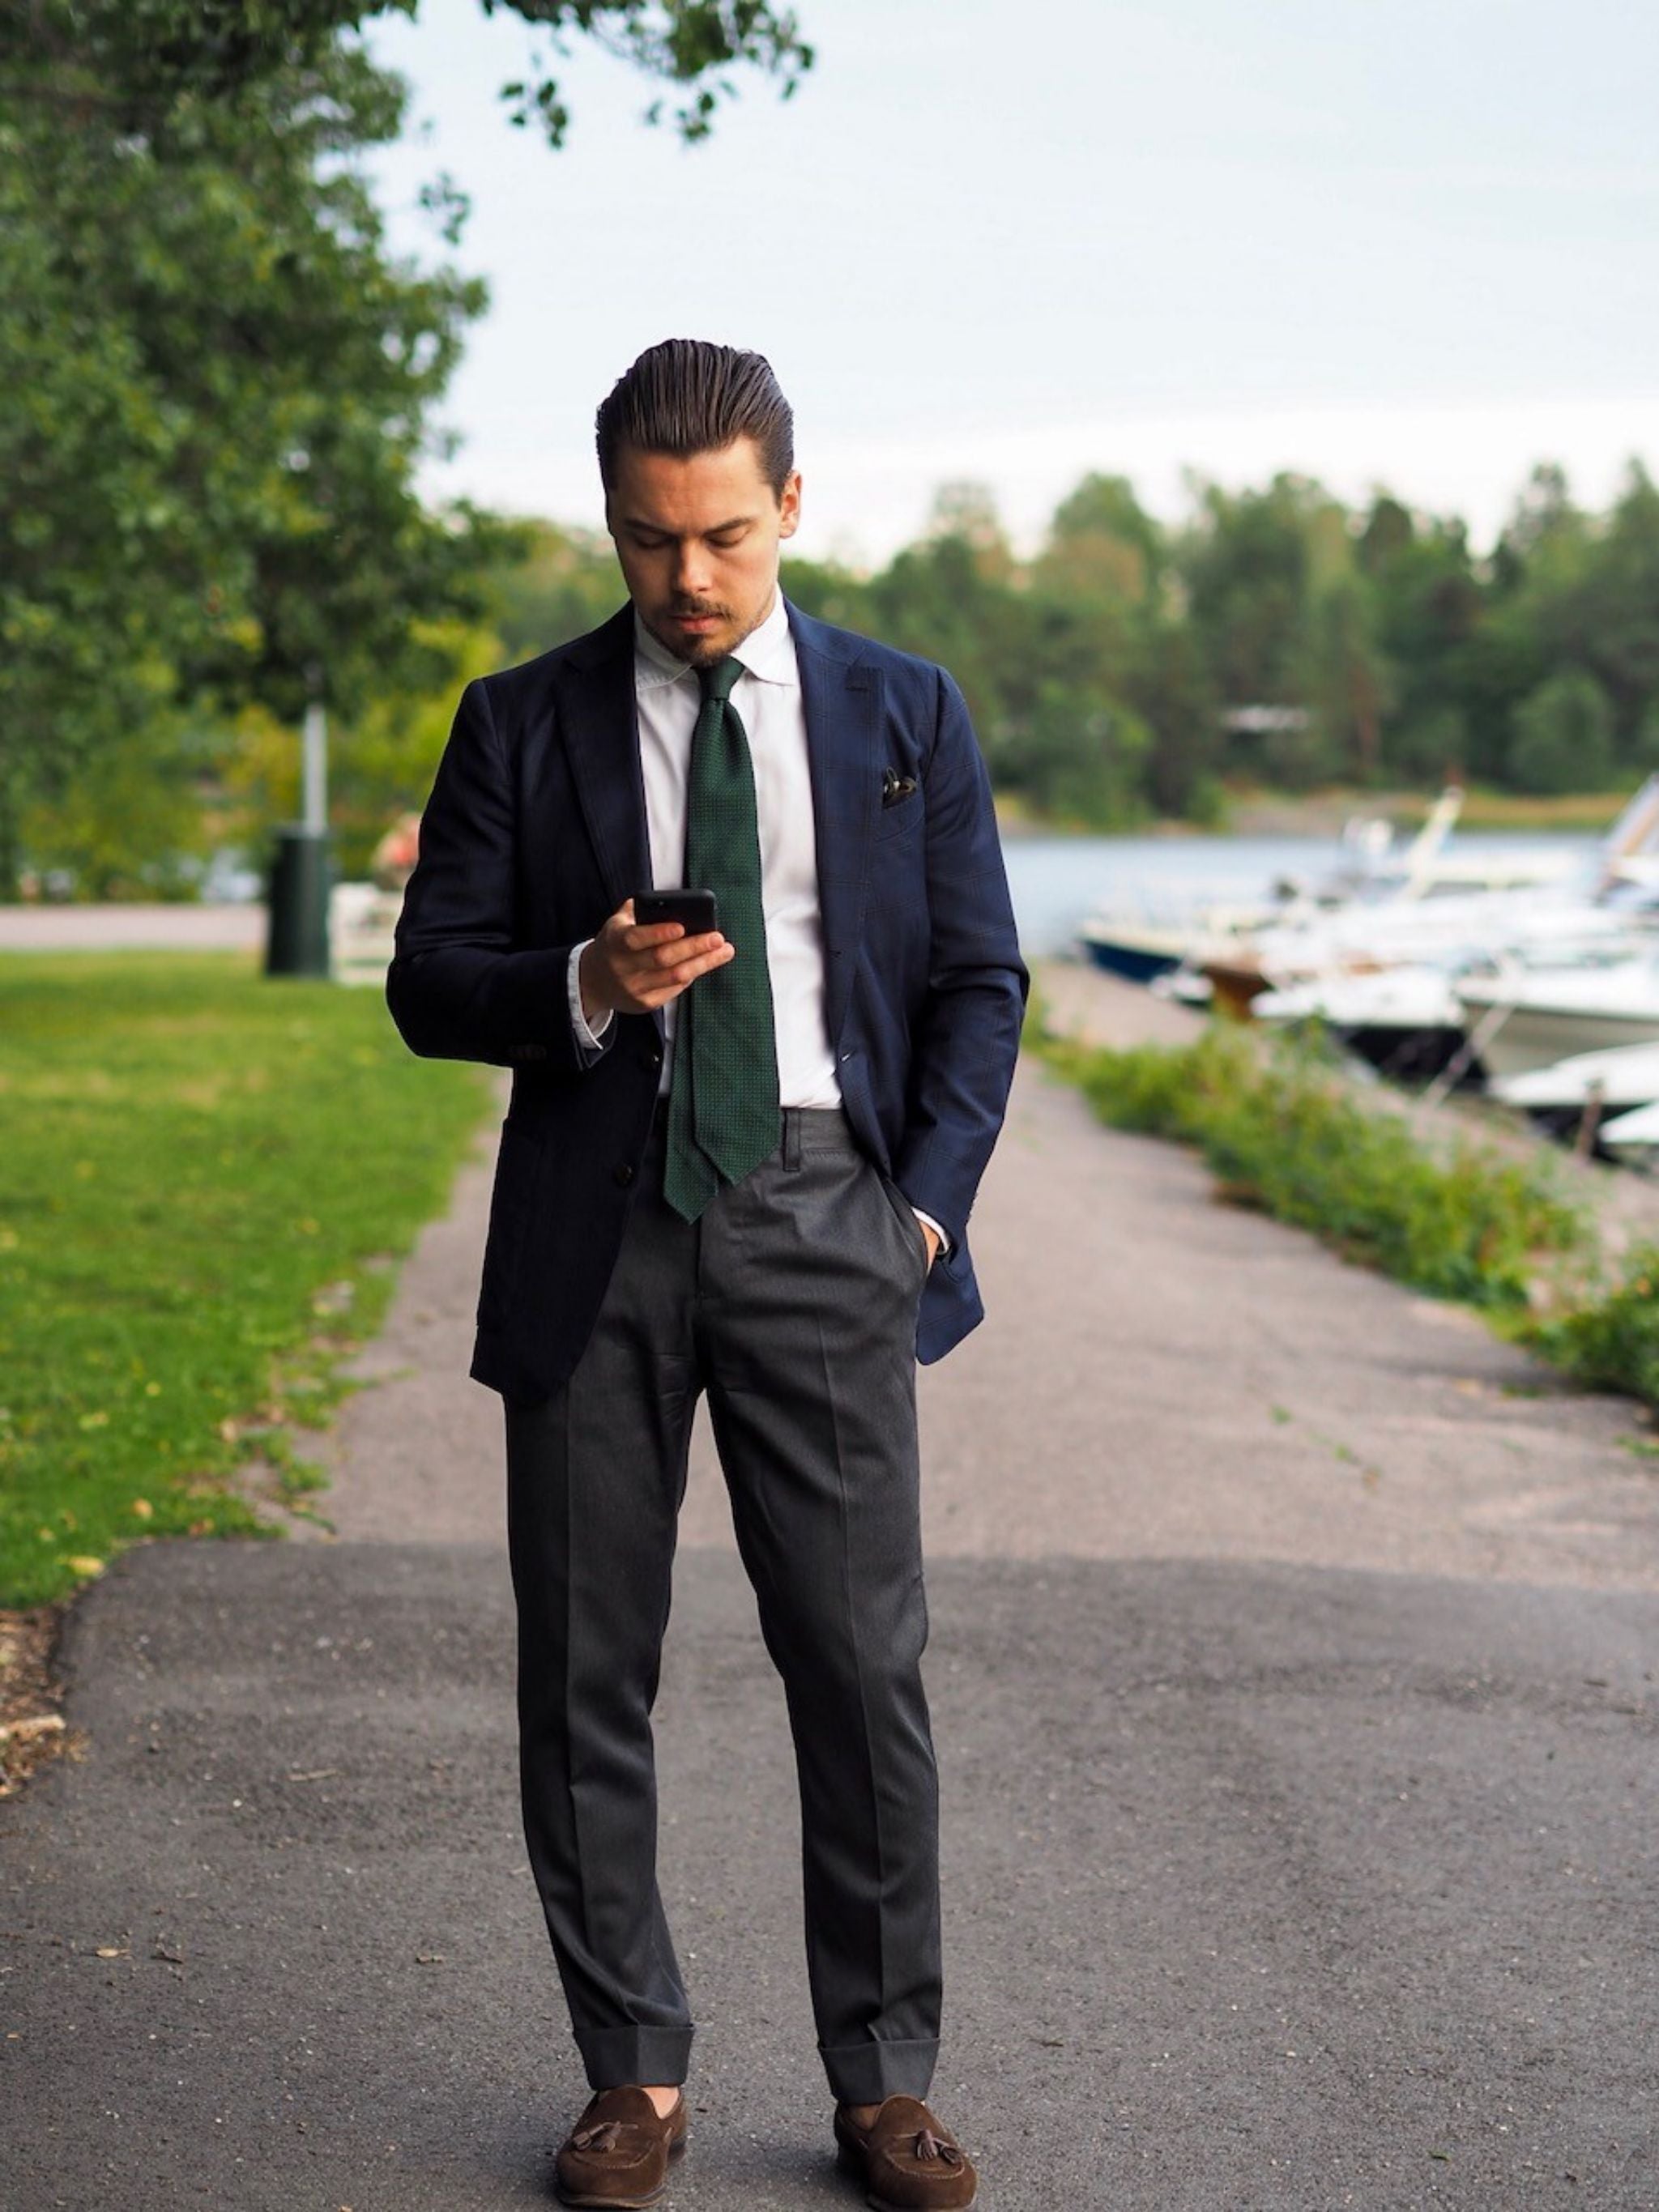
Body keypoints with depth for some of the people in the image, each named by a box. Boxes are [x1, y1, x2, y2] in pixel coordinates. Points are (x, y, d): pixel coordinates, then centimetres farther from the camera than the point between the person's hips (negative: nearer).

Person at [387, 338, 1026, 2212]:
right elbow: (430, 983, 6)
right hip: (597, 1229, 1)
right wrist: (585, 983, -14)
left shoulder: (904, 714, 9)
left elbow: (978, 981, 10)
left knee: (865, 1666, -2)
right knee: (584, 1674, 4)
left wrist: (926, 1198, -3)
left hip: (820, 1219, 0)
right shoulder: (521, 724, 7)